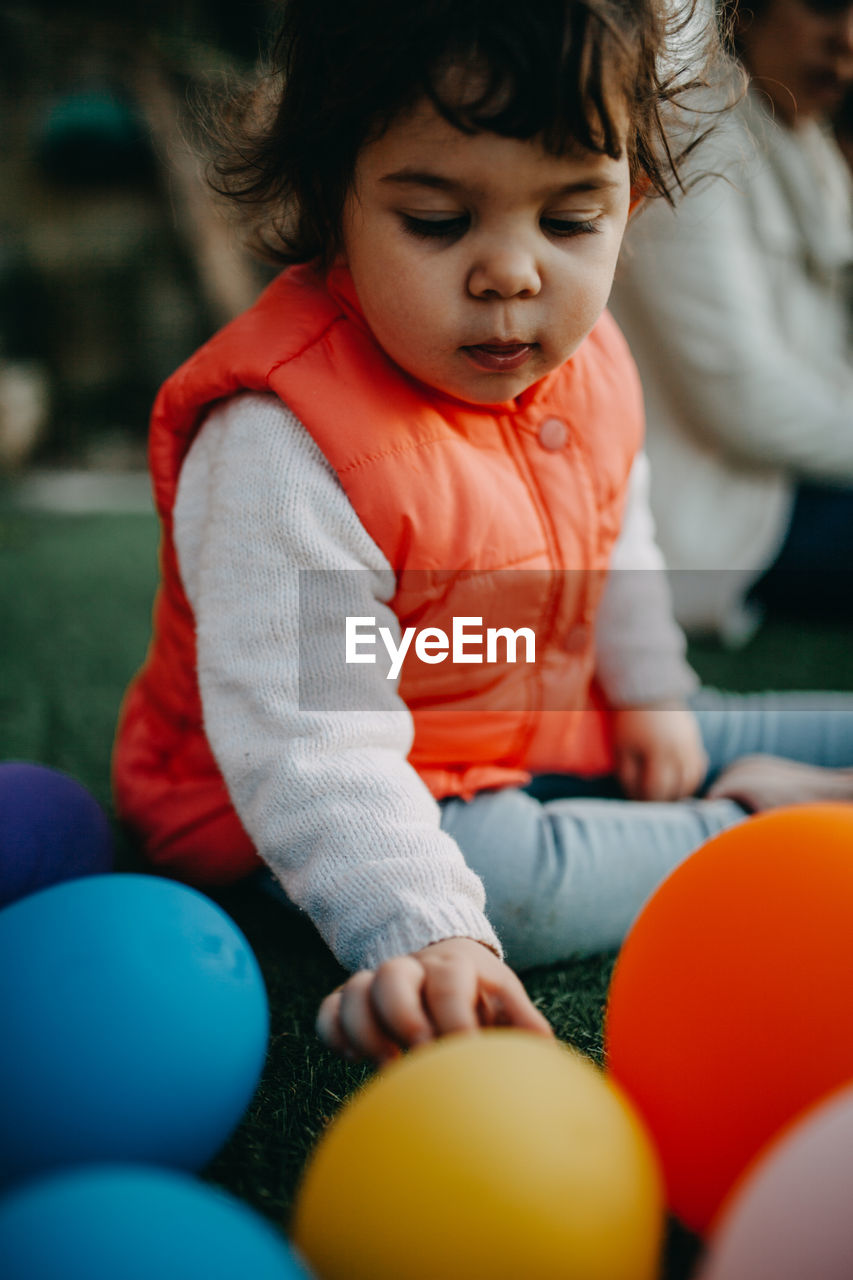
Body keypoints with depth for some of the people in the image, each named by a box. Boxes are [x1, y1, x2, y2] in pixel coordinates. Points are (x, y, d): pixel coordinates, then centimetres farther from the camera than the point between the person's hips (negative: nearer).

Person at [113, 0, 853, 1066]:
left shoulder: (583, 362, -6)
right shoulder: (281, 444, -34)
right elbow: (305, 735, -39)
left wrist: (647, 693, 10)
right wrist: (425, 932, -48)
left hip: (540, 736, 6)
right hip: (379, 791, -6)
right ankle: (743, 827, -11)